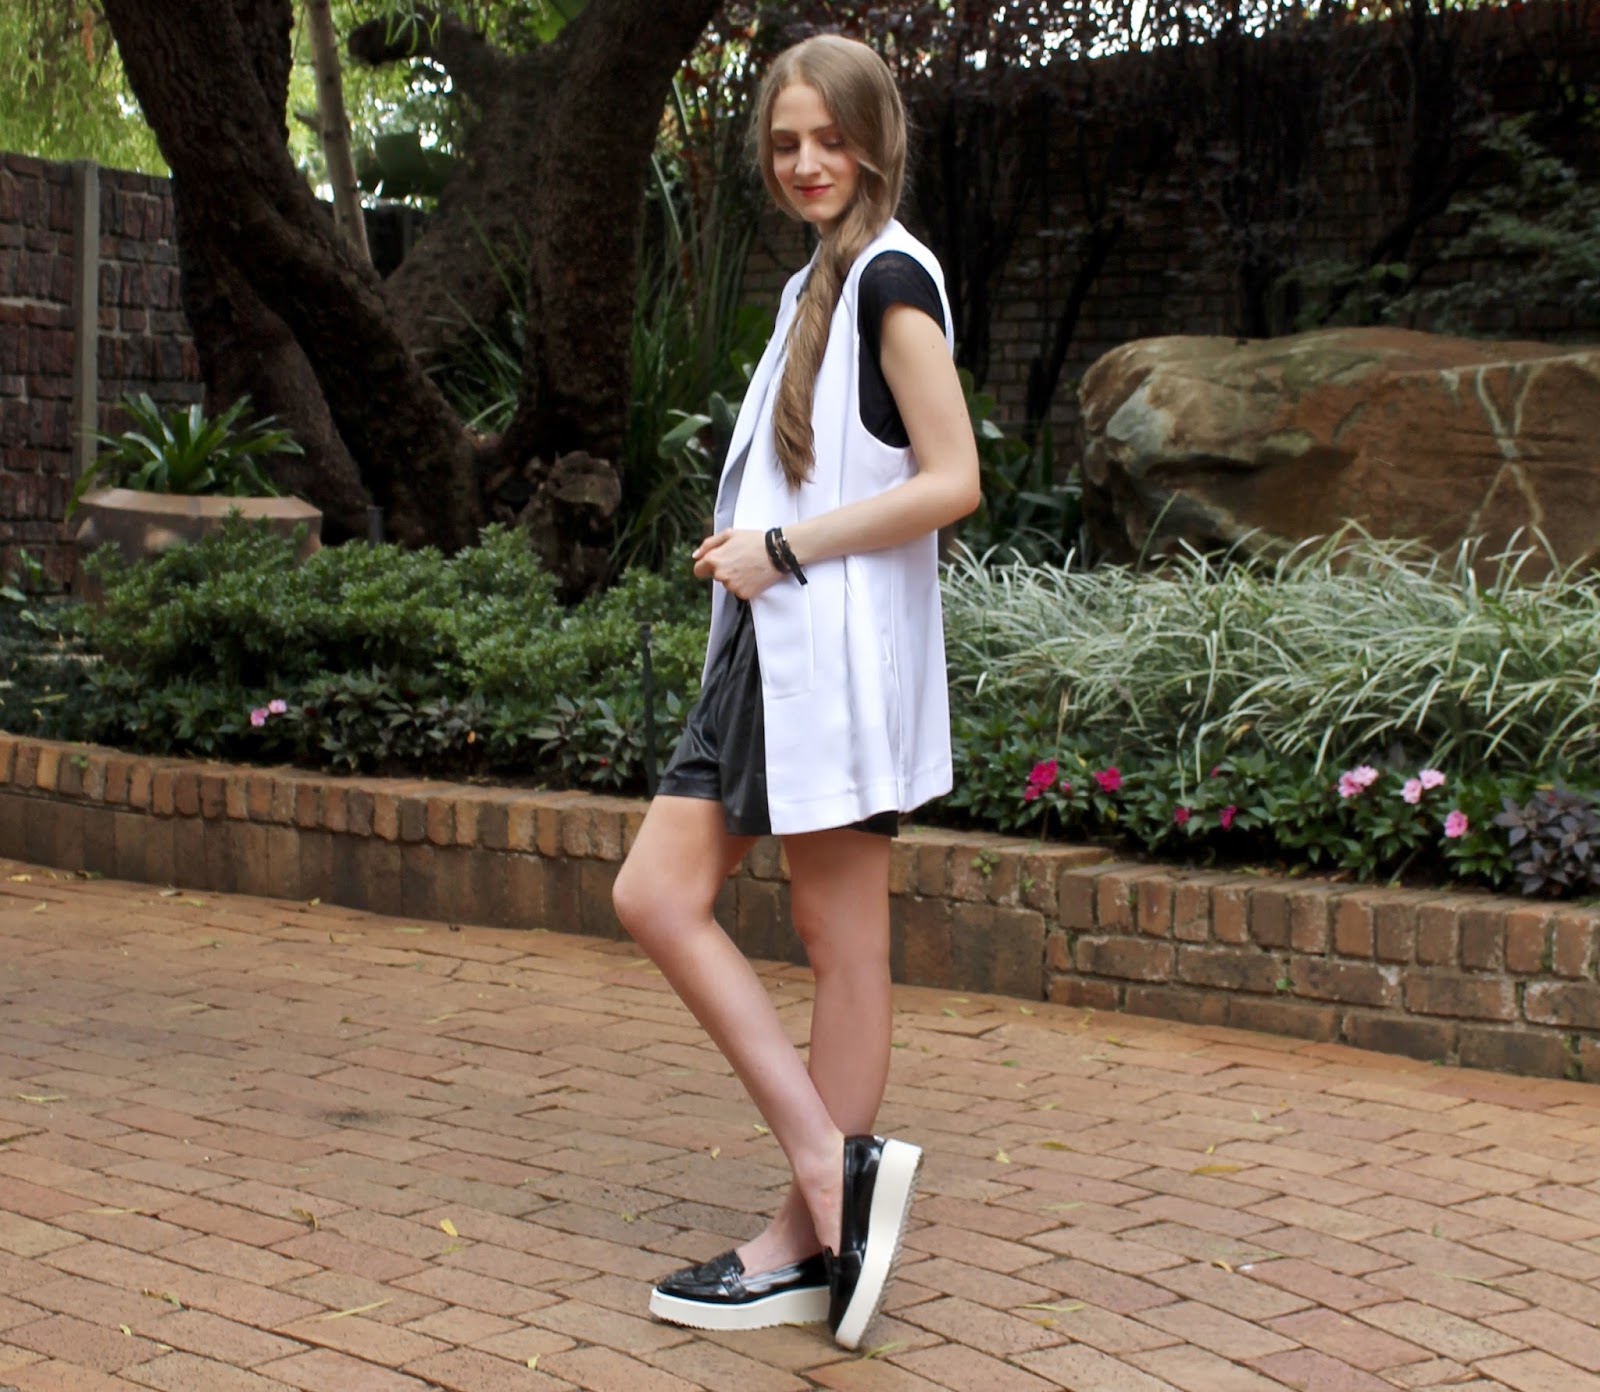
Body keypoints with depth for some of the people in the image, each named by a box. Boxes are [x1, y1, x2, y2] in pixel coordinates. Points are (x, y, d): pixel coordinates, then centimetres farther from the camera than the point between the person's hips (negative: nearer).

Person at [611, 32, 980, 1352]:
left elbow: (952, 480, -17)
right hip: (770, 647, 9)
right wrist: (742, 547, 9)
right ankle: (831, 1165, 5)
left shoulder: (891, 276, -9)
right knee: (656, 894, 5)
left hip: (846, 649, -9)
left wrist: (782, 548, -15)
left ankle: (812, 1244, 5)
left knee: (842, 940, -5)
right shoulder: (818, 281, 18)